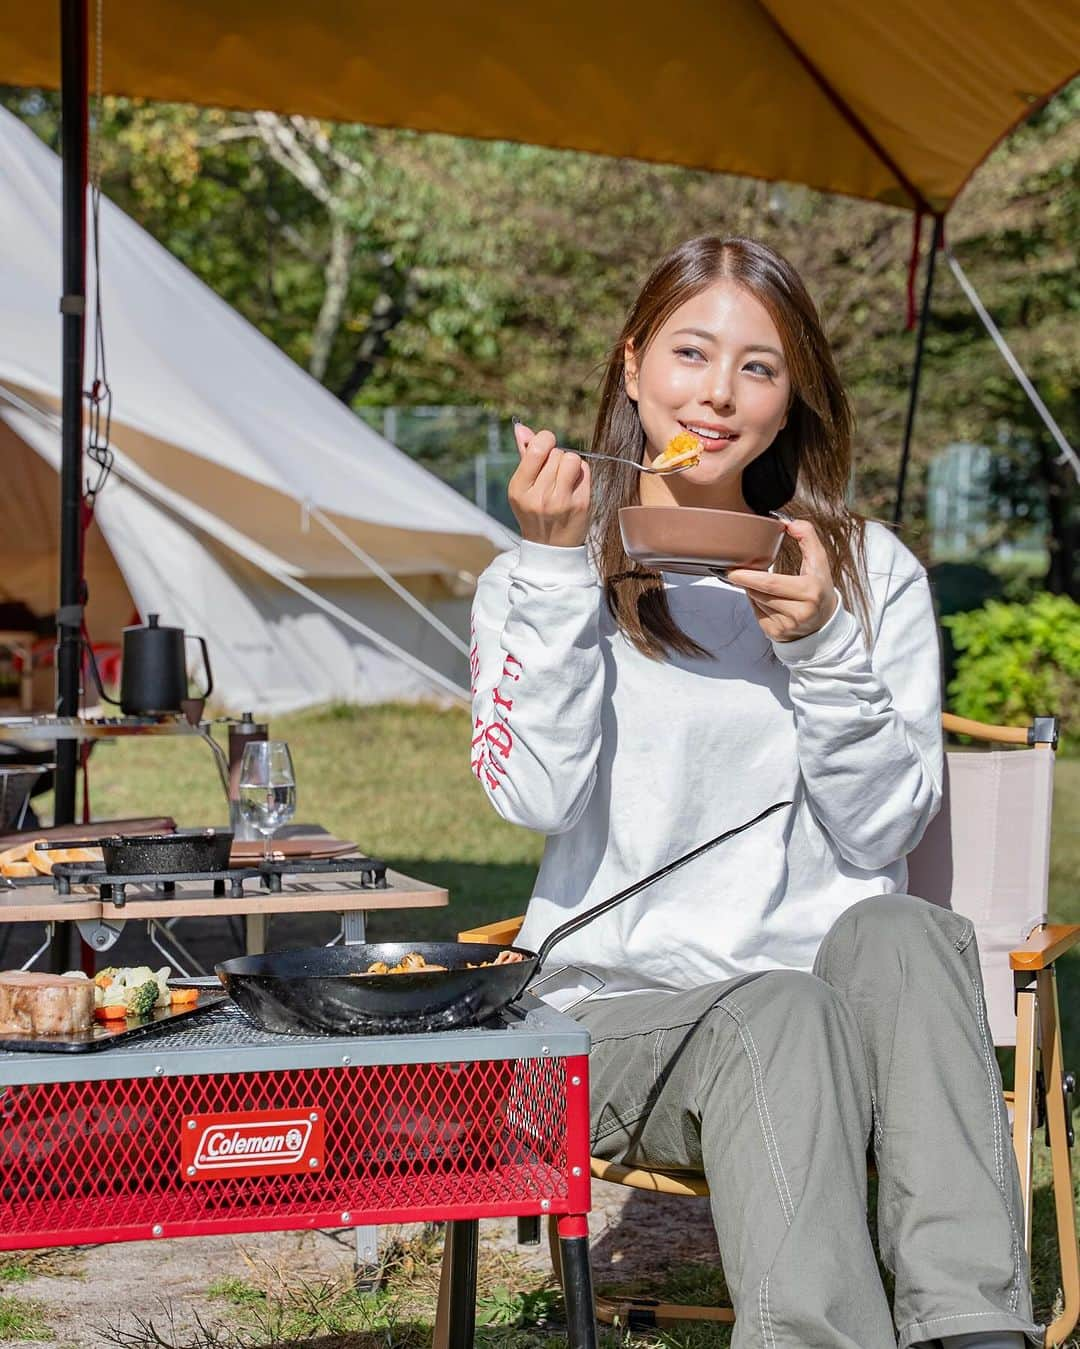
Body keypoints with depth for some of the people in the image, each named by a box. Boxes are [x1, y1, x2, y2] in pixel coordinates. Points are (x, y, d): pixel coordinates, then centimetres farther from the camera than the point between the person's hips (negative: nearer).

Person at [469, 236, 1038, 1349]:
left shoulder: (871, 573, 11)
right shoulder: (534, 577, 8)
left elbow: (881, 834, 2)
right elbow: (536, 798, -8)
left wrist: (822, 648, -12)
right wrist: (559, 572, -13)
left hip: (835, 980, 2)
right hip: (626, 1001, -1)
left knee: (899, 934, -34)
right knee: (783, 1018, -36)